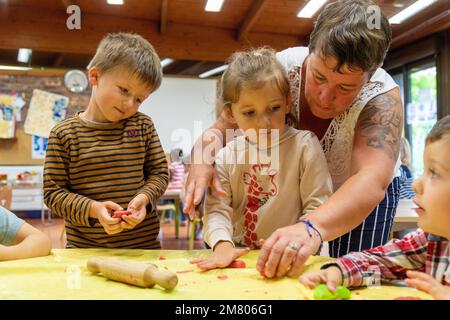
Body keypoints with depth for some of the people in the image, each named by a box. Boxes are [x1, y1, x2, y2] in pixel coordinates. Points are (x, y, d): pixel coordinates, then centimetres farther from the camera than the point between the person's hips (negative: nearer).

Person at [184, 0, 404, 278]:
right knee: (284, 274, 3)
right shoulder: (282, 68, -26)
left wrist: (313, 227, -65)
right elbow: (224, 127, -22)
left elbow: (372, 182, -46)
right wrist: (202, 159, -45)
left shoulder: (381, 96, -32)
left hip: (363, 194, -1)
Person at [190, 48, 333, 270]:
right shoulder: (227, 156, 5)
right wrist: (222, 244, -19)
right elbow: (217, 207, -1)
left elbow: (317, 206, -6)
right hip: (239, 258, 0)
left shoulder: (304, 145, -4)